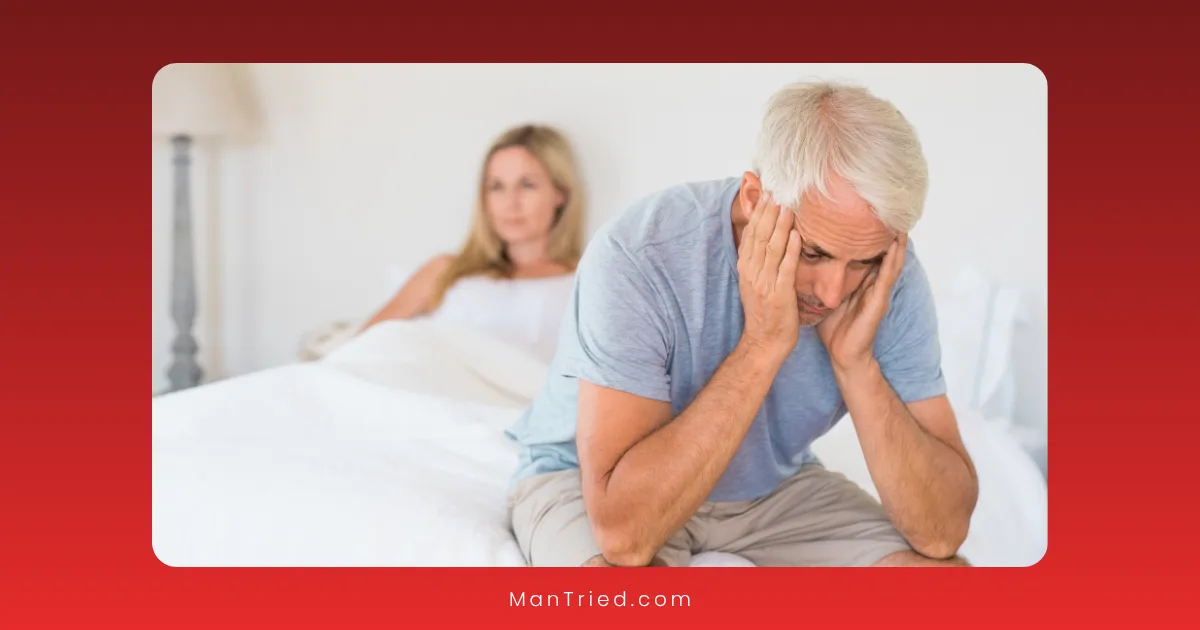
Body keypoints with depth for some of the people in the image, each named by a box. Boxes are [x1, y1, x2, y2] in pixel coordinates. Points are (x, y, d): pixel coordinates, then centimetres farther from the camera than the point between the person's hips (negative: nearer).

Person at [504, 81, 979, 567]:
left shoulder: (890, 276, -17)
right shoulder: (639, 256, -29)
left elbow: (942, 532, -18)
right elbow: (623, 531, -36)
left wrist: (855, 361, -30)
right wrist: (762, 344, -37)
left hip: (774, 484, 4)